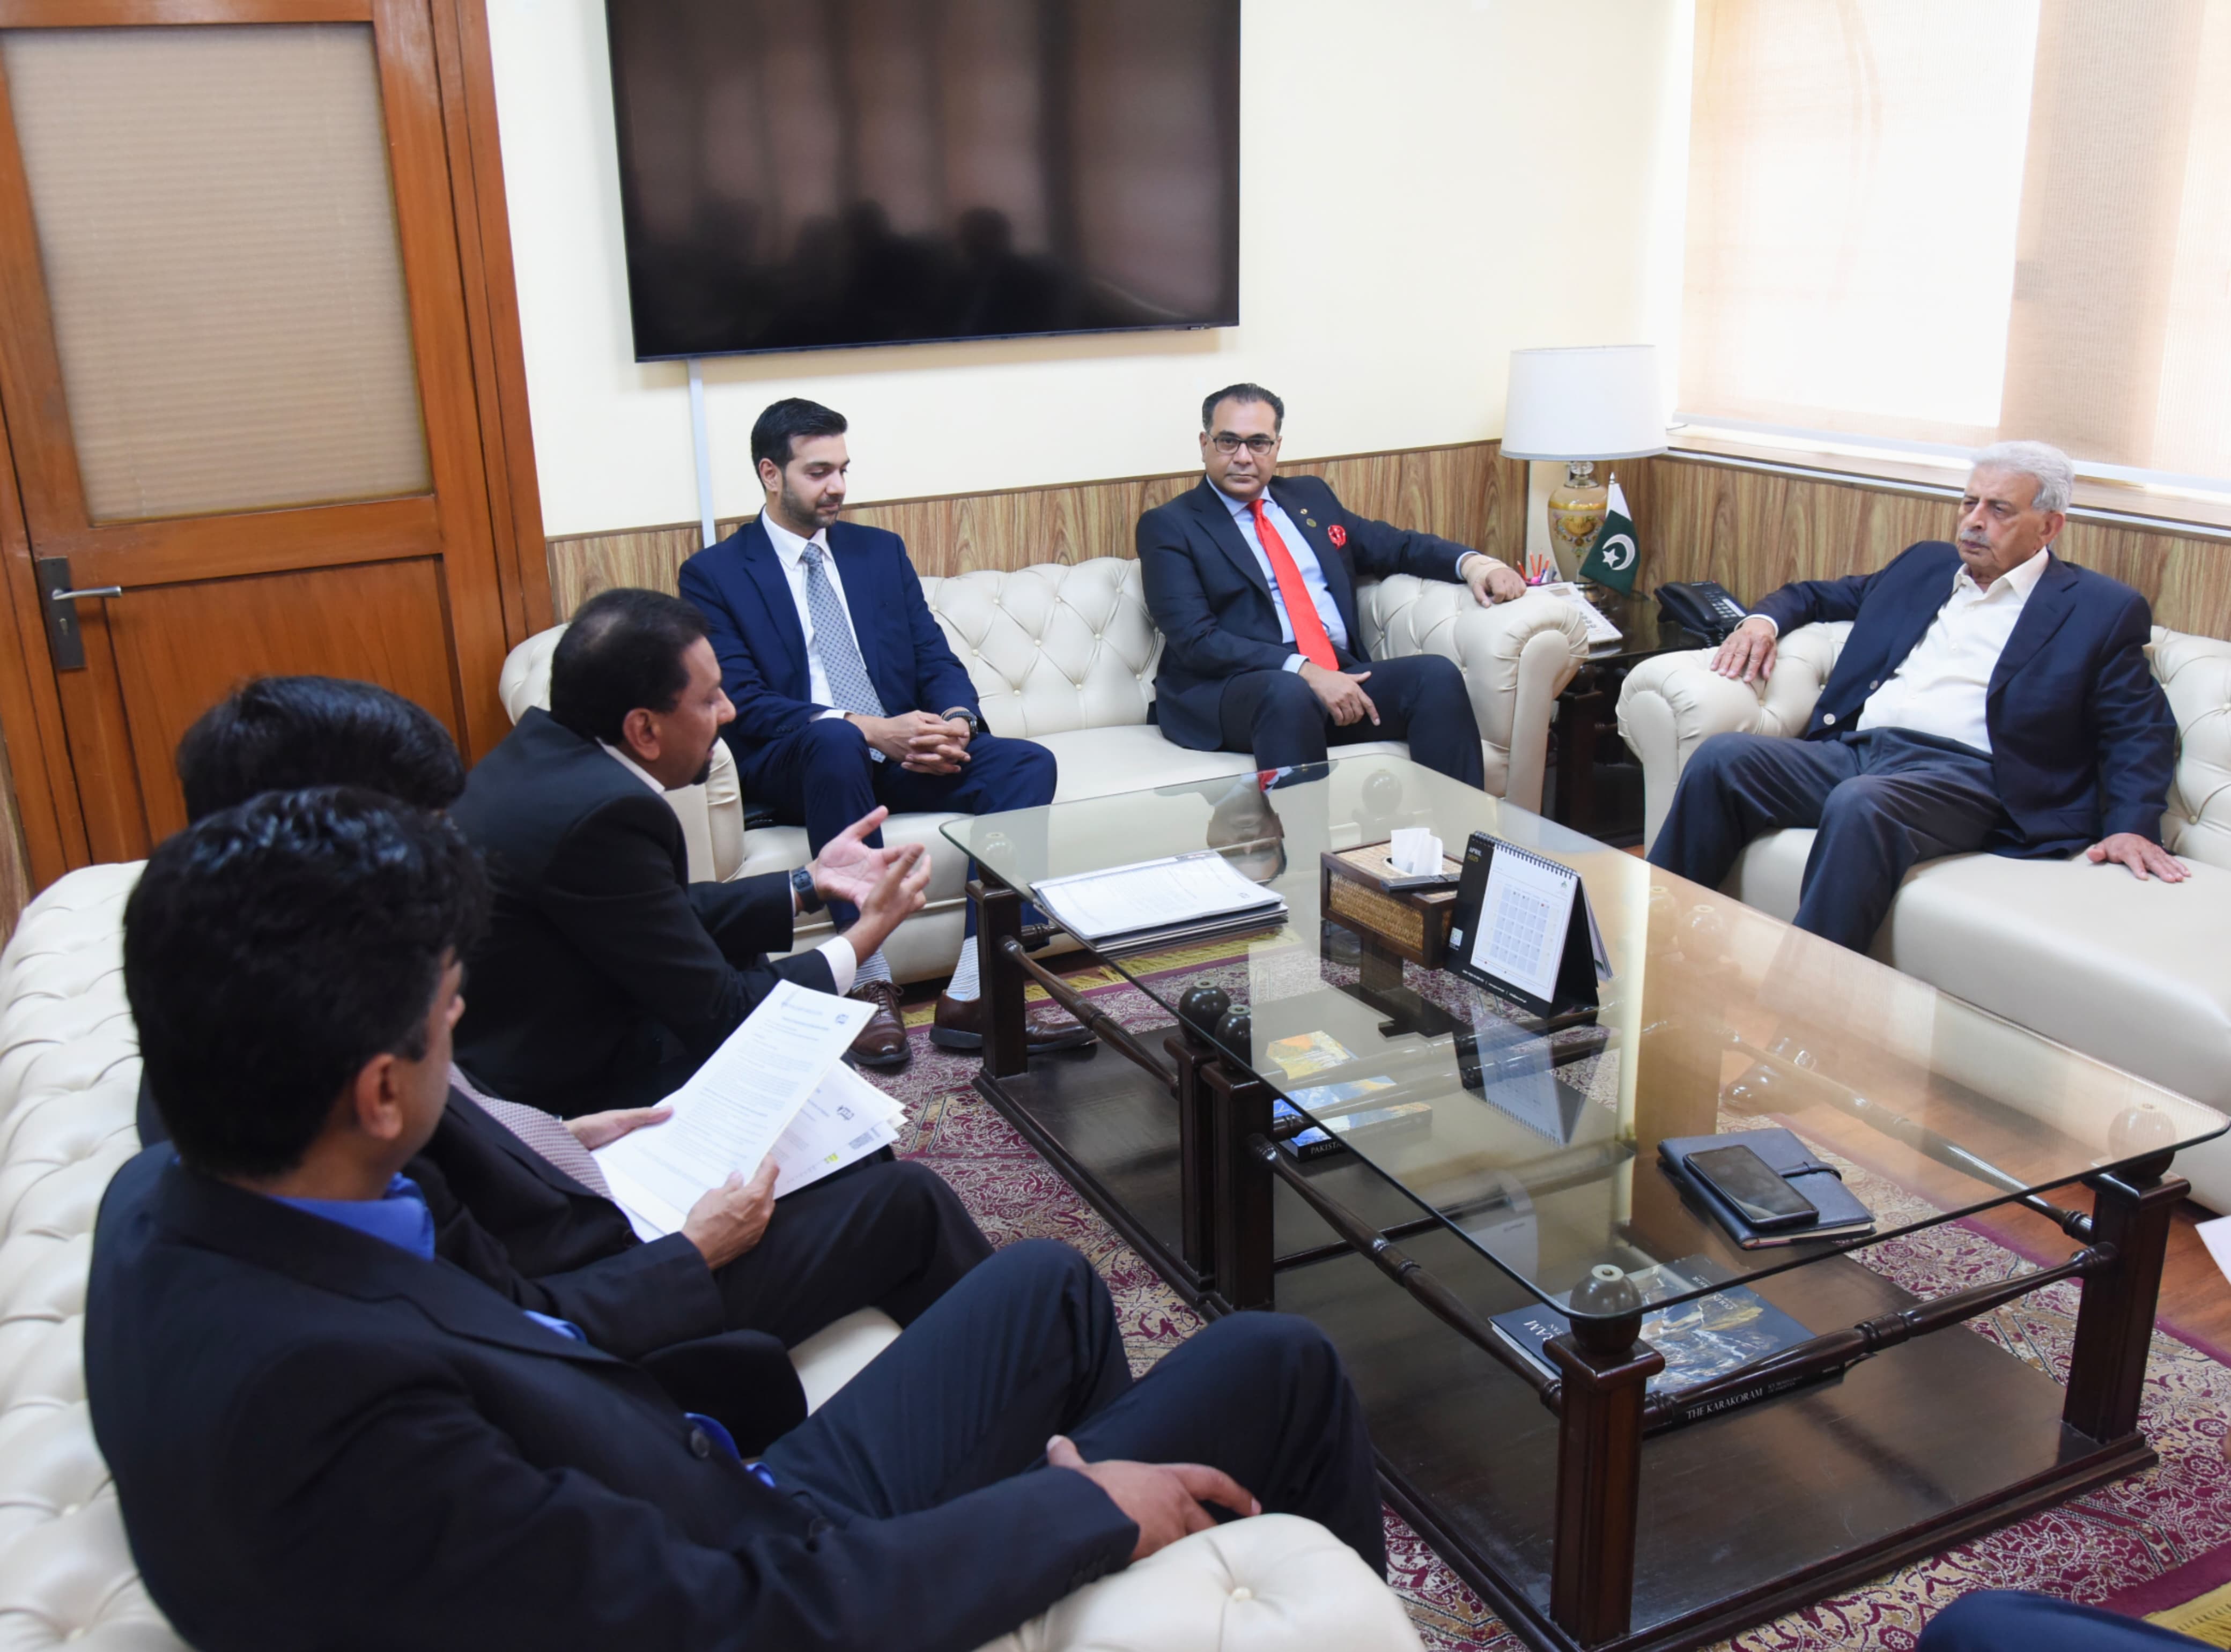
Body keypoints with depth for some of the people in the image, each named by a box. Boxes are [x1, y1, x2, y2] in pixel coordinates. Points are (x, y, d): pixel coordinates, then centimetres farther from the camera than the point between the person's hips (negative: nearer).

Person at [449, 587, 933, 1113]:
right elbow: (716, 1015, -19)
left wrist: (810, 881, 9)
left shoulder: (544, 744, -2)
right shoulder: (604, 814, -29)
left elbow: (675, 916, 8)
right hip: (559, 1094, -8)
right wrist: (867, 932, -9)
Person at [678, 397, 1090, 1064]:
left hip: (902, 750, 5)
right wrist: (867, 729, -22)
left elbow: (937, 660, 12)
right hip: (795, 766, -4)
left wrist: (956, 722, -13)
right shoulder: (713, 574, 2)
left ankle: (972, 992, -29)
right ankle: (869, 981, -34)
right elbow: (742, 703, -10)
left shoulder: (881, 551, 18)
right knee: (836, 741, -40)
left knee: (1028, 763, -21)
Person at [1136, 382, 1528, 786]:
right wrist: (1303, 671, -20)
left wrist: (1471, 562, 7)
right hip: (1232, 688, -5)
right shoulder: (1169, 525, 3)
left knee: (1436, 674, -22)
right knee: (1290, 694, -39)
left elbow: (1395, 546, 29)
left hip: (1340, 674, 6)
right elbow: (1196, 640, -9)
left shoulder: (1311, 496, 22)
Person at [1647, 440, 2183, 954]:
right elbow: (1823, 594, 38)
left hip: (1963, 775, -5)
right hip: (1852, 750, 5)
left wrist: (2131, 825, -10)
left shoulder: (2101, 608, 12)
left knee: (1860, 804, -39)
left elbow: (2142, 731, 7)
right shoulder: (1925, 565, 27)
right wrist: (1765, 619, 15)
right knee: (1720, 758, -22)